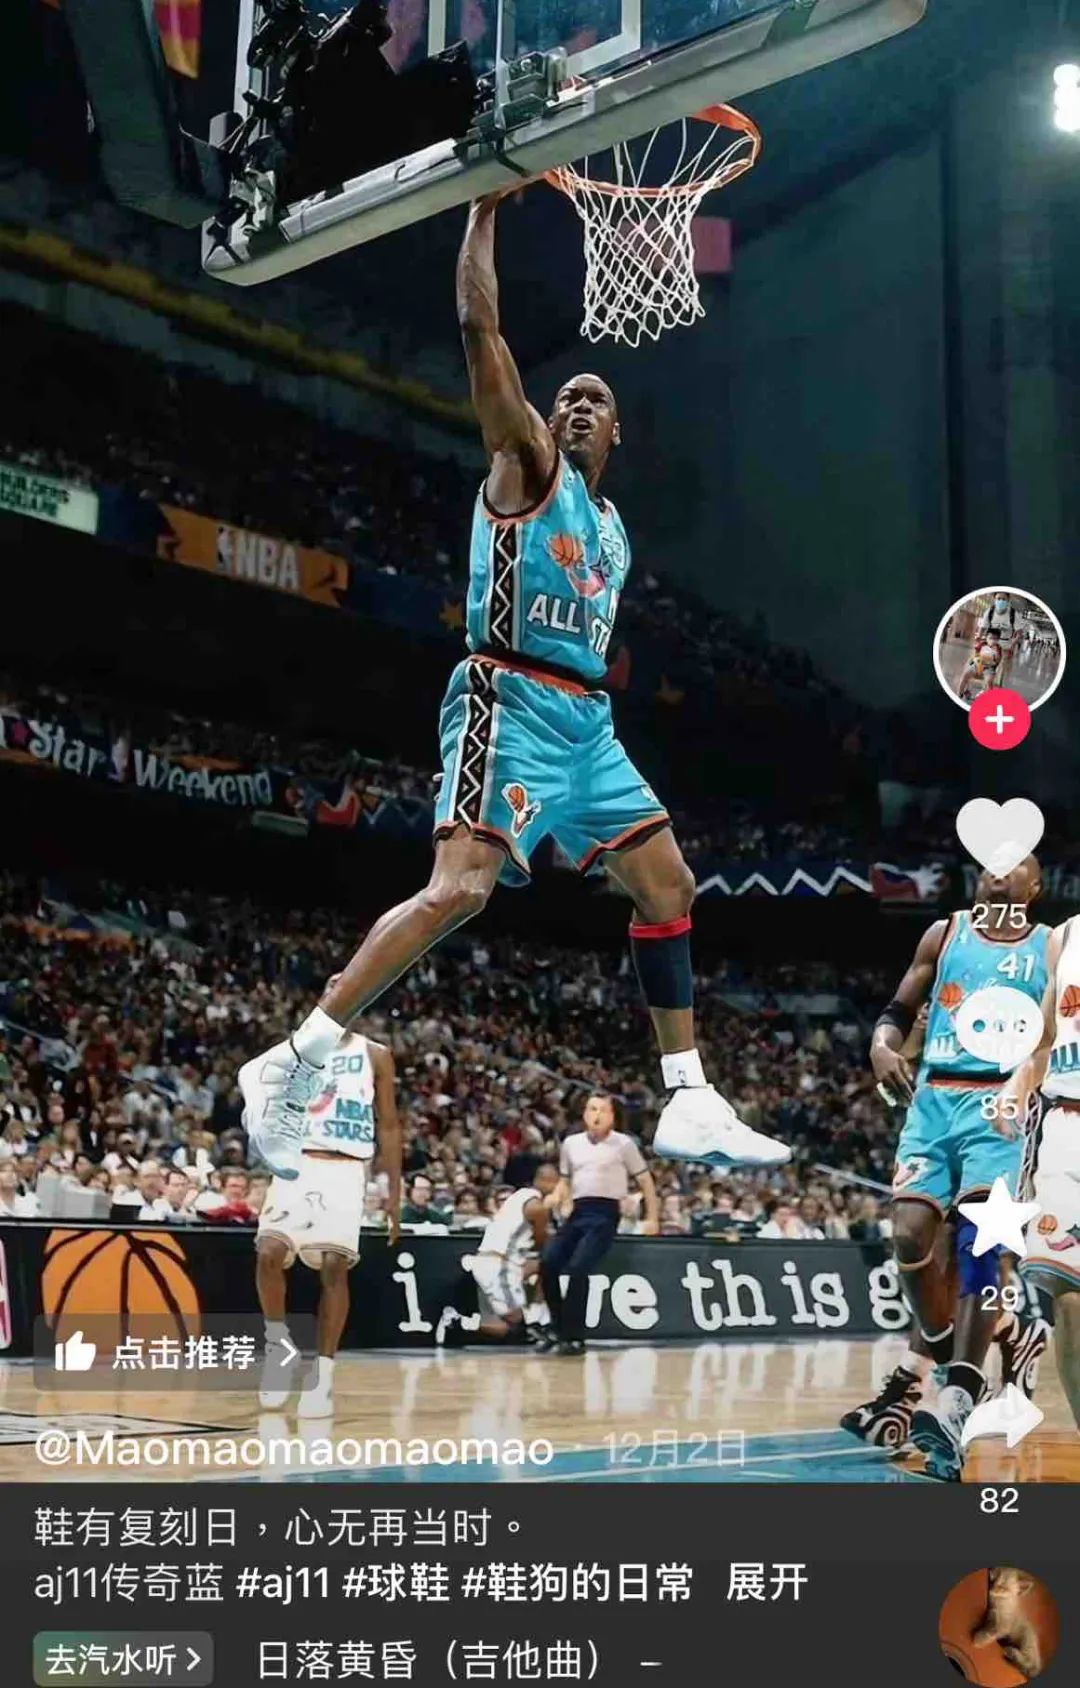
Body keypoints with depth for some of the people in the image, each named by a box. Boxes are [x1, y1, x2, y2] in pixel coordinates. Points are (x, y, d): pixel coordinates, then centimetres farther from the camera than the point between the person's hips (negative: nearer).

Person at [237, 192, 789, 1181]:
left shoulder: (613, 533, 25)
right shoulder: (527, 465, 4)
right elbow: (480, 327, -6)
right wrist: (487, 207, -6)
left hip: (586, 719, 8)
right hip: (512, 702, -8)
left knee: (669, 887, 4)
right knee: (461, 887, -23)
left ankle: (689, 1106, 8)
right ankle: (294, 1062, -19)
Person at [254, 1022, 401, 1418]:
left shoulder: (375, 1055, 7)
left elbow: (388, 1125, 8)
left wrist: (395, 1192, 4)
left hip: (344, 1171, -1)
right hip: (296, 1164, 1)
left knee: (334, 1267, -9)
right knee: (268, 1252, -19)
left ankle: (323, 1375, -2)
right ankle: (278, 1344, 3)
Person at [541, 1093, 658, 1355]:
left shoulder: (623, 1144, 2)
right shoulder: (571, 1143, 14)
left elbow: (645, 1180, 6)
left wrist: (652, 1219, 4)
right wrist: (557, 1197, 4)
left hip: (605, 1214, -5)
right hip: (578, 1212, 5)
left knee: (577, 1269, -21)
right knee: (548, 1263, -10)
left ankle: (574, 1336, -13)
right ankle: (559, 1327, 4)